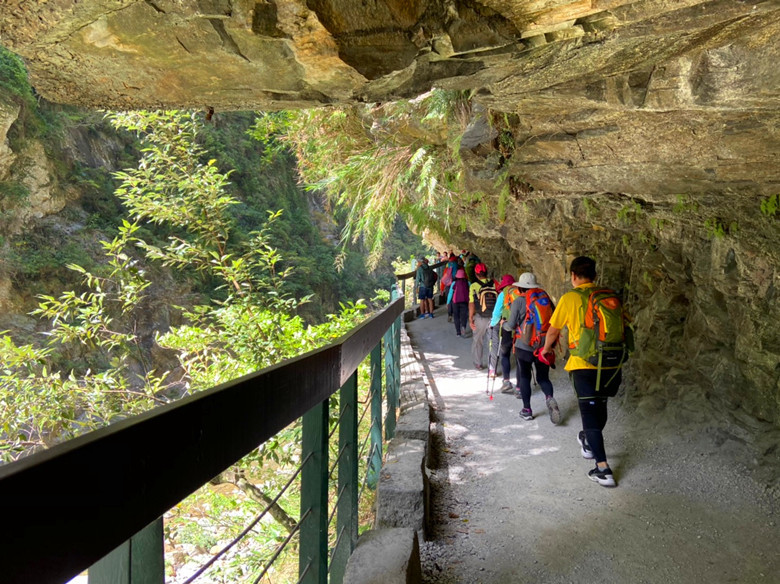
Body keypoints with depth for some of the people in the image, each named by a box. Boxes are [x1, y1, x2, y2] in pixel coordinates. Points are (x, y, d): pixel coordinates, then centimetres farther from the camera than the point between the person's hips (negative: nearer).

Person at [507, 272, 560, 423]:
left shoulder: (518, 301, -8)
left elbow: (511, 325, -8)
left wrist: (504, 323, 14)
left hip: (524, 346, -3)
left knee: (524, 377, 12)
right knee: (543, 377, 13)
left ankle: (527, 410, 15)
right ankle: (549, 397, -16)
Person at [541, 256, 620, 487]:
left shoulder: (570, 298, -5)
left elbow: (553, 330, 6)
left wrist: (547, 348, 26)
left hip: (584, 365, -5)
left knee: (590, 414, 2)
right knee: (600, 407, 25)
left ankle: (603, 470, -2)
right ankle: (588, 442, 46)